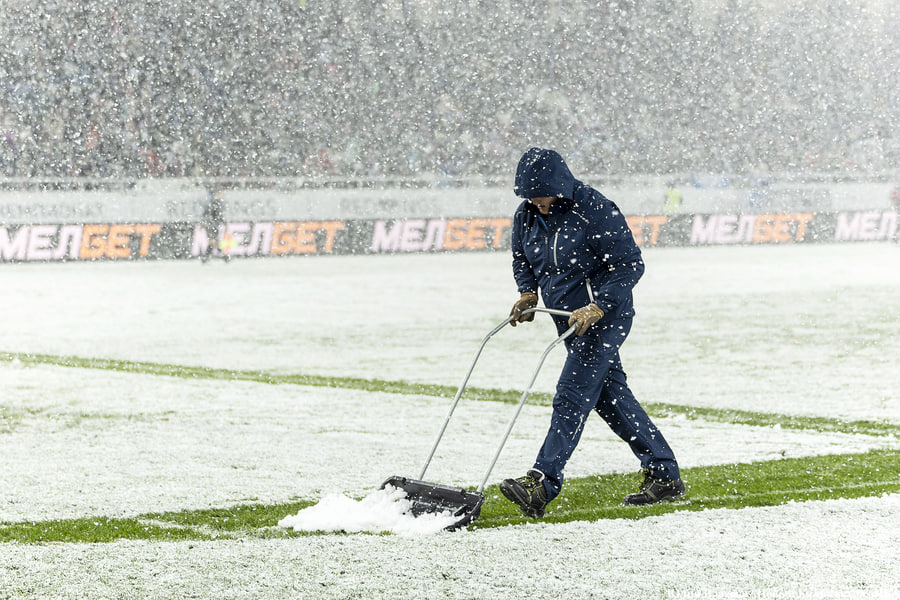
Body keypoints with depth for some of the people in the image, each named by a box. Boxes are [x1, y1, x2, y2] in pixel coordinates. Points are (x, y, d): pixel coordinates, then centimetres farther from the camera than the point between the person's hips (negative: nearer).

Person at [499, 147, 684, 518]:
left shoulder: (594, 211, -20)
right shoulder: (527, 216, 1)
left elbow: (630, 265, -18)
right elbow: (521, 259, 19)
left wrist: (595, 308, -26)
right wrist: (527, 293, -1)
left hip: (605, 317, -8)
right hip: (570, 320, 8)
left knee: (571, 399, -16)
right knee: (611, 397, 12)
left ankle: (541, 486, -24)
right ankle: (664, 476, 21)